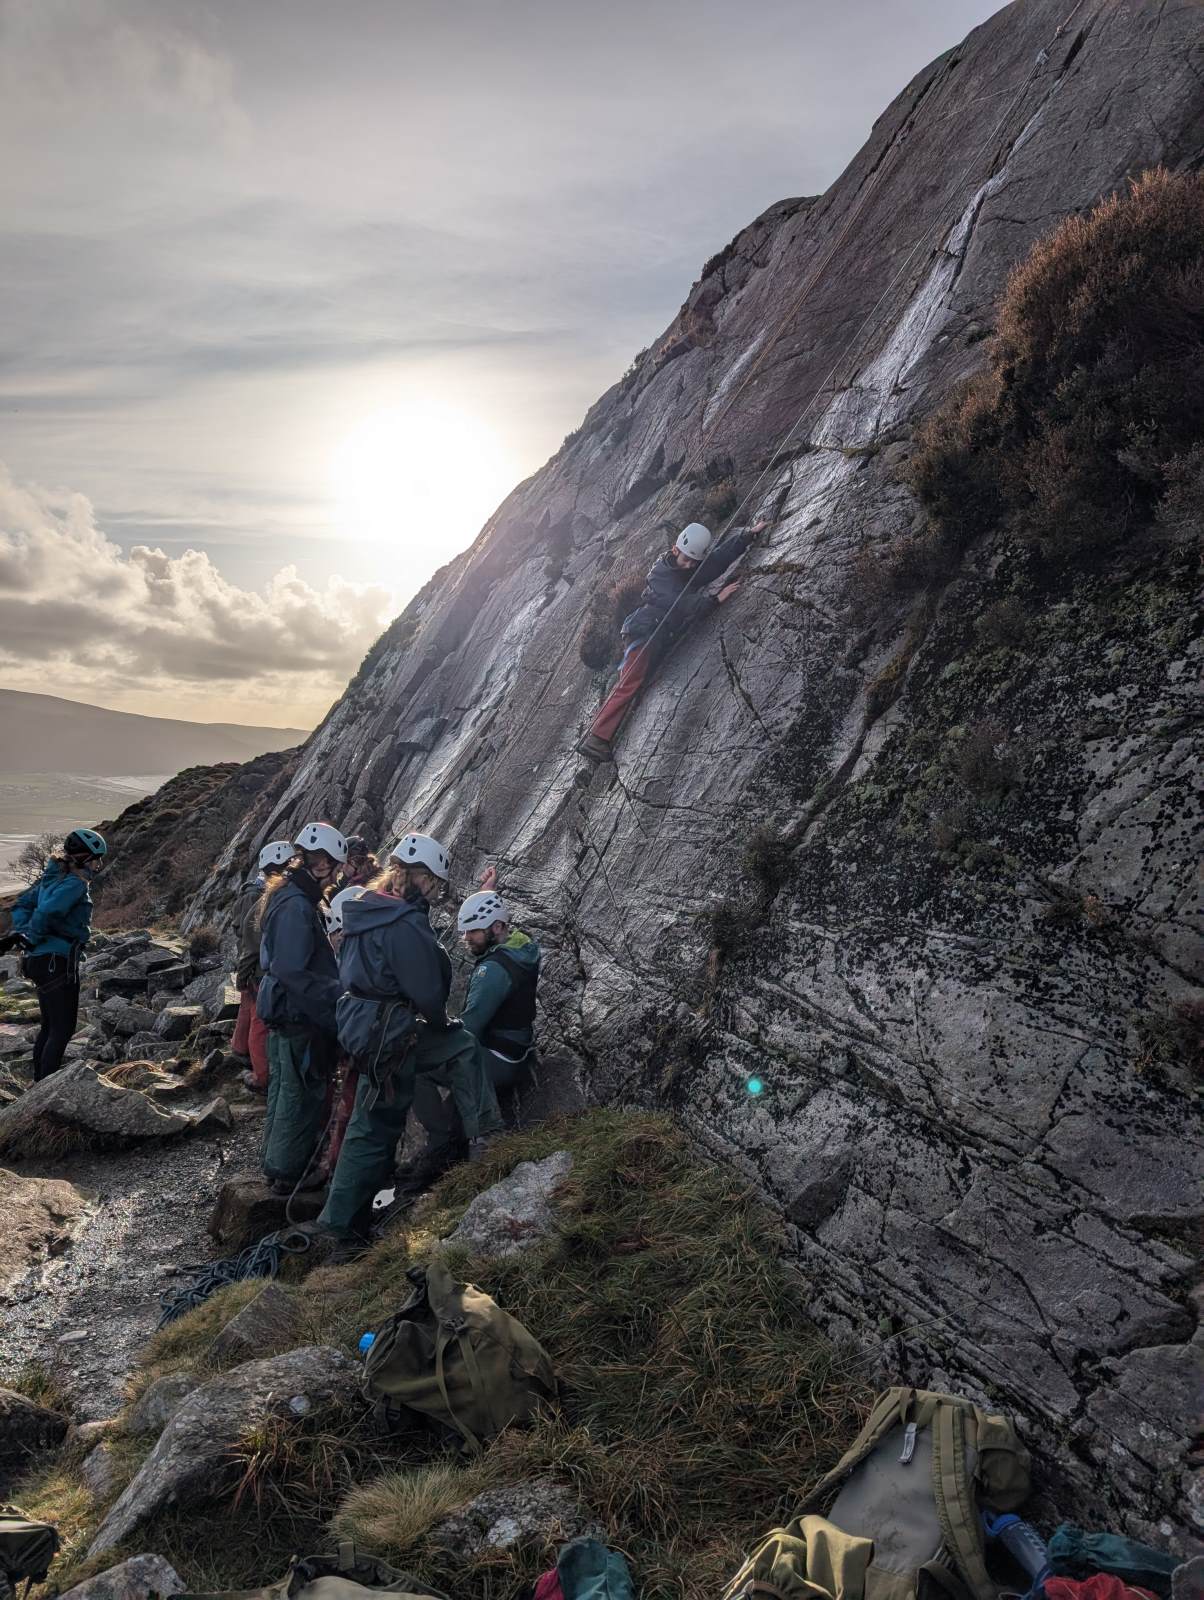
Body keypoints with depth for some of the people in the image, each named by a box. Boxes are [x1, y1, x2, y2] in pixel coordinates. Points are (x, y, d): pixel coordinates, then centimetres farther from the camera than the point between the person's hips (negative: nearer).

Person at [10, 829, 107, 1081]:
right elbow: (46, 911, -29)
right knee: (63, 1029, -5)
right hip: (57, 963, -10)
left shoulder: (53, 878, 14)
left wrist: (23, 933, 8)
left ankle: (39, 1084, 27)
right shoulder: (76, 883, -16)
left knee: (49, 1027, 18)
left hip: (40, 961, 10)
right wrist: (33, 938, -12)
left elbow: (20, 905, 20)